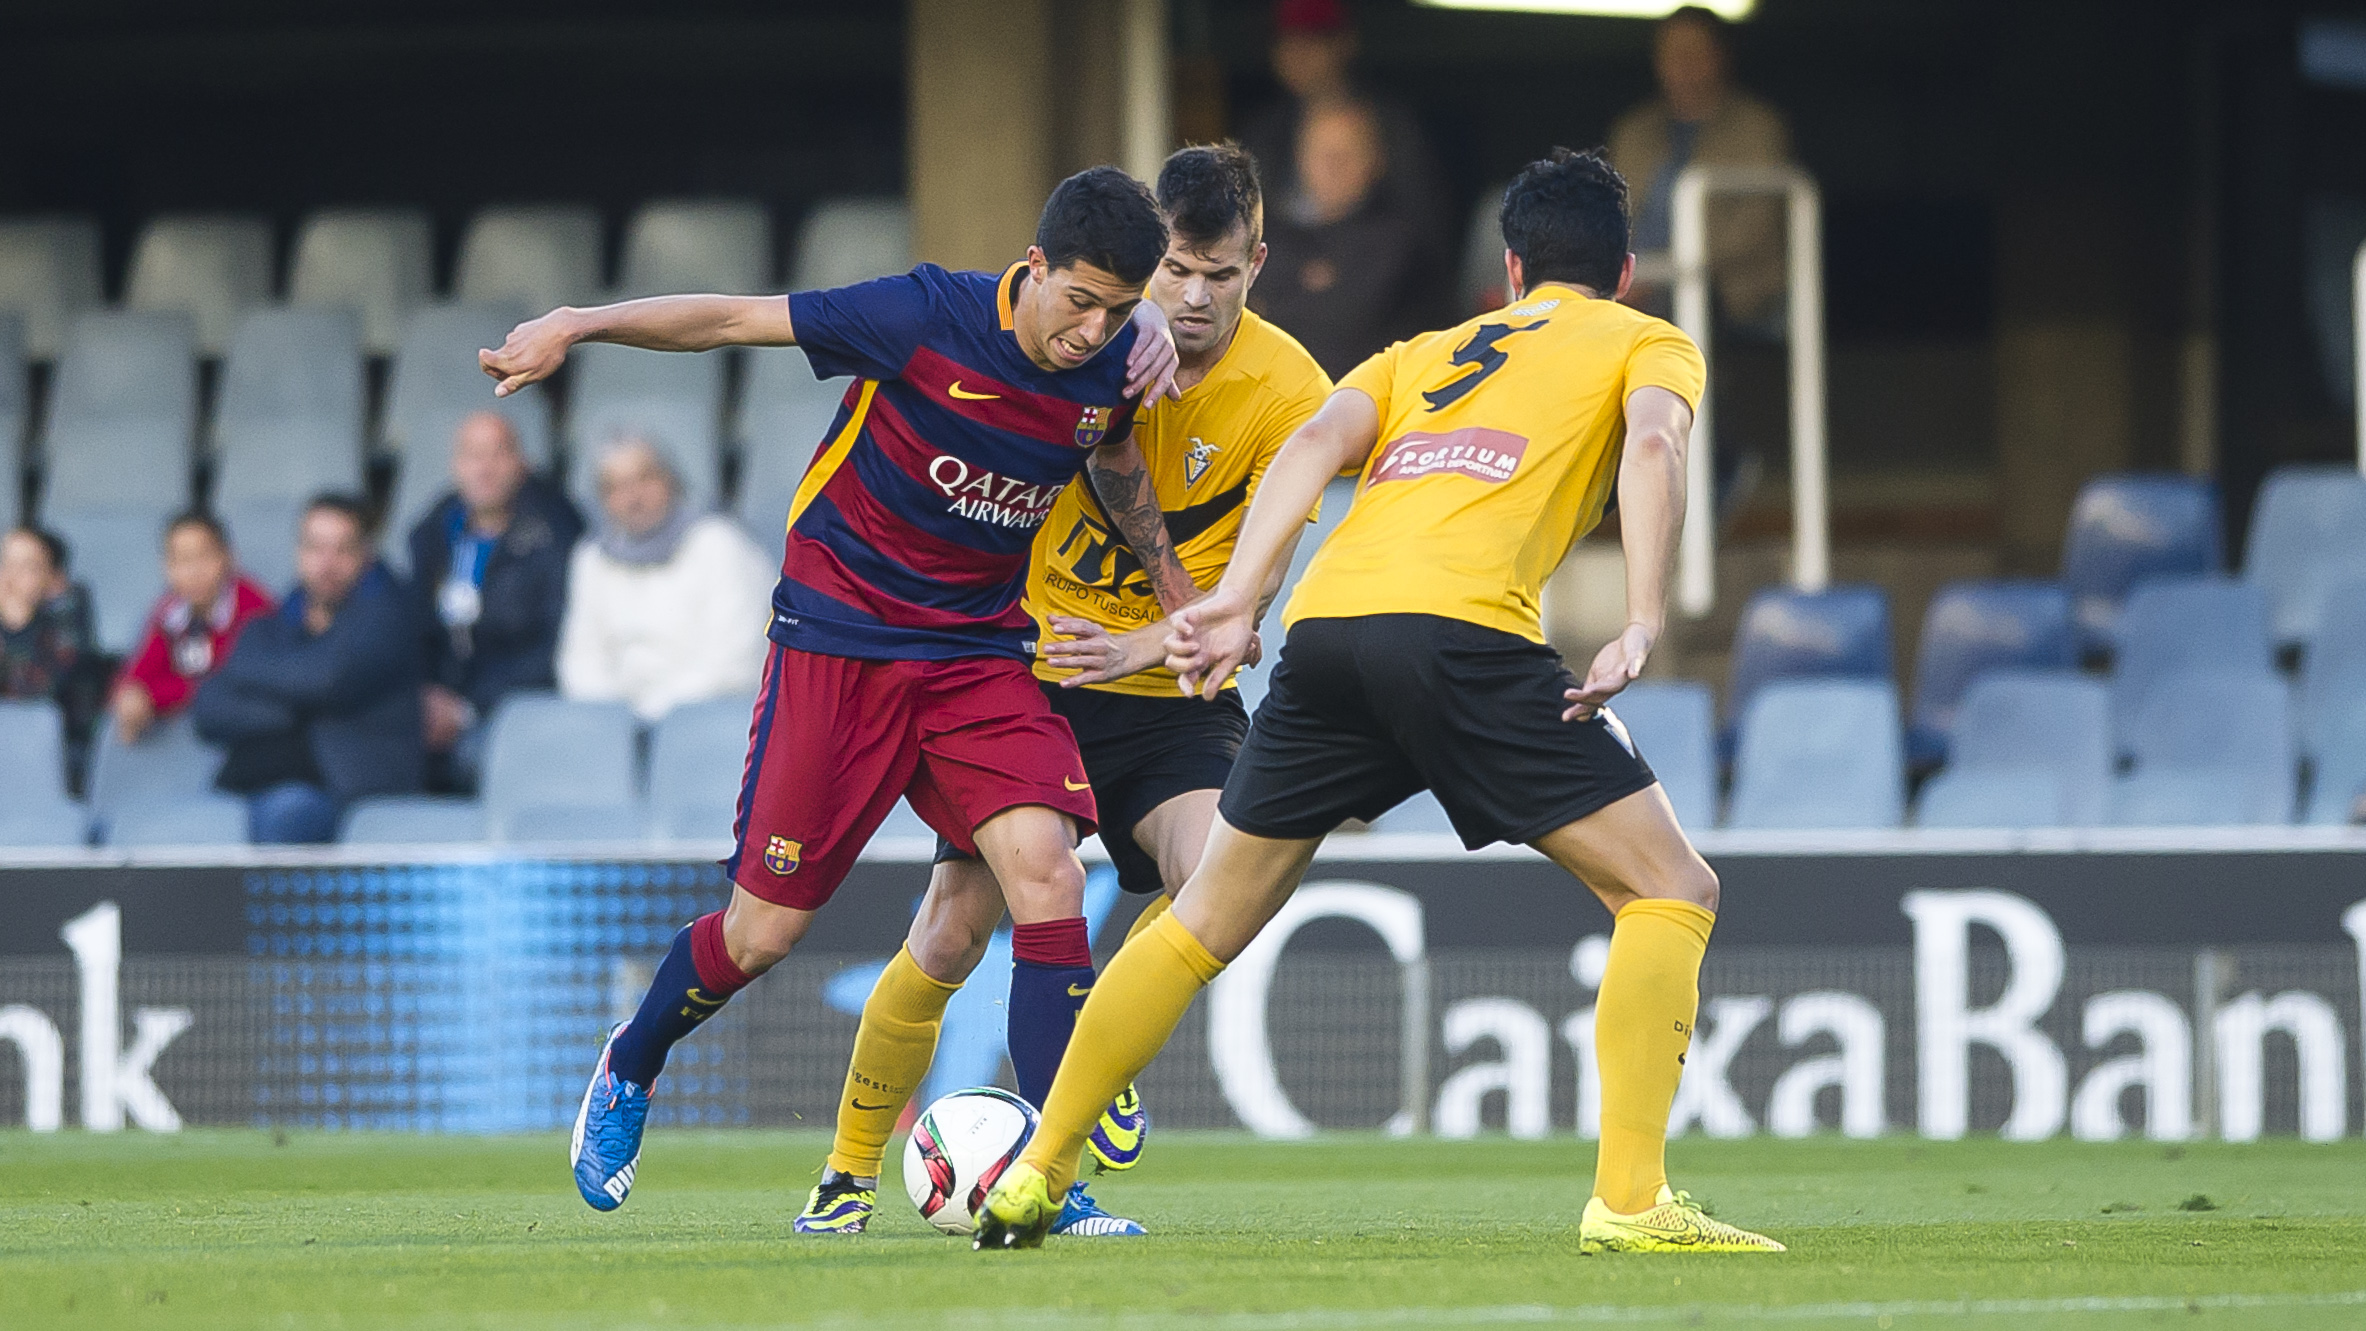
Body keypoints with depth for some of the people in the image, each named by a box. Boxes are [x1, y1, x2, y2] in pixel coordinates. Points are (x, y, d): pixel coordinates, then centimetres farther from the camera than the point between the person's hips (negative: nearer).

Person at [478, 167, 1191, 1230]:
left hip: (980, 651, 3)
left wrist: (1175, 590, 23)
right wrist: (579, 326, -25)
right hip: (838, 640, -3)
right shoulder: (928, 316, -20)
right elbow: (733, 320, -15)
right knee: (763, 932, 0)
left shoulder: (1114, 366, -5)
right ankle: (627, 1072, 32)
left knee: (1046, 873, -20)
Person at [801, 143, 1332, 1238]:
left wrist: (1141, 644, -26)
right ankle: (849, 1175, 12)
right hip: (1026, 666, 0)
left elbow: (1256, 580, -13)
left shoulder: (1289, 394, -12)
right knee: (955, 931, -7)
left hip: (1171, 691, 0)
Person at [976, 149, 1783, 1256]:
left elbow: (1318, 441, 13)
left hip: (1327, 624, 5)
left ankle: (1035, 1175, 23)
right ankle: (1630, 1201, -9)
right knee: (1671, 891, 4)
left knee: (1207, 921, 21)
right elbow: (1652, 444, -1)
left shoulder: (1425, 353, 33)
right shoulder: (1650, 344, 22)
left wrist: (1235, 602, 2)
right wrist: (1642, 628, -11)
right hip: (1465, 626, -5)